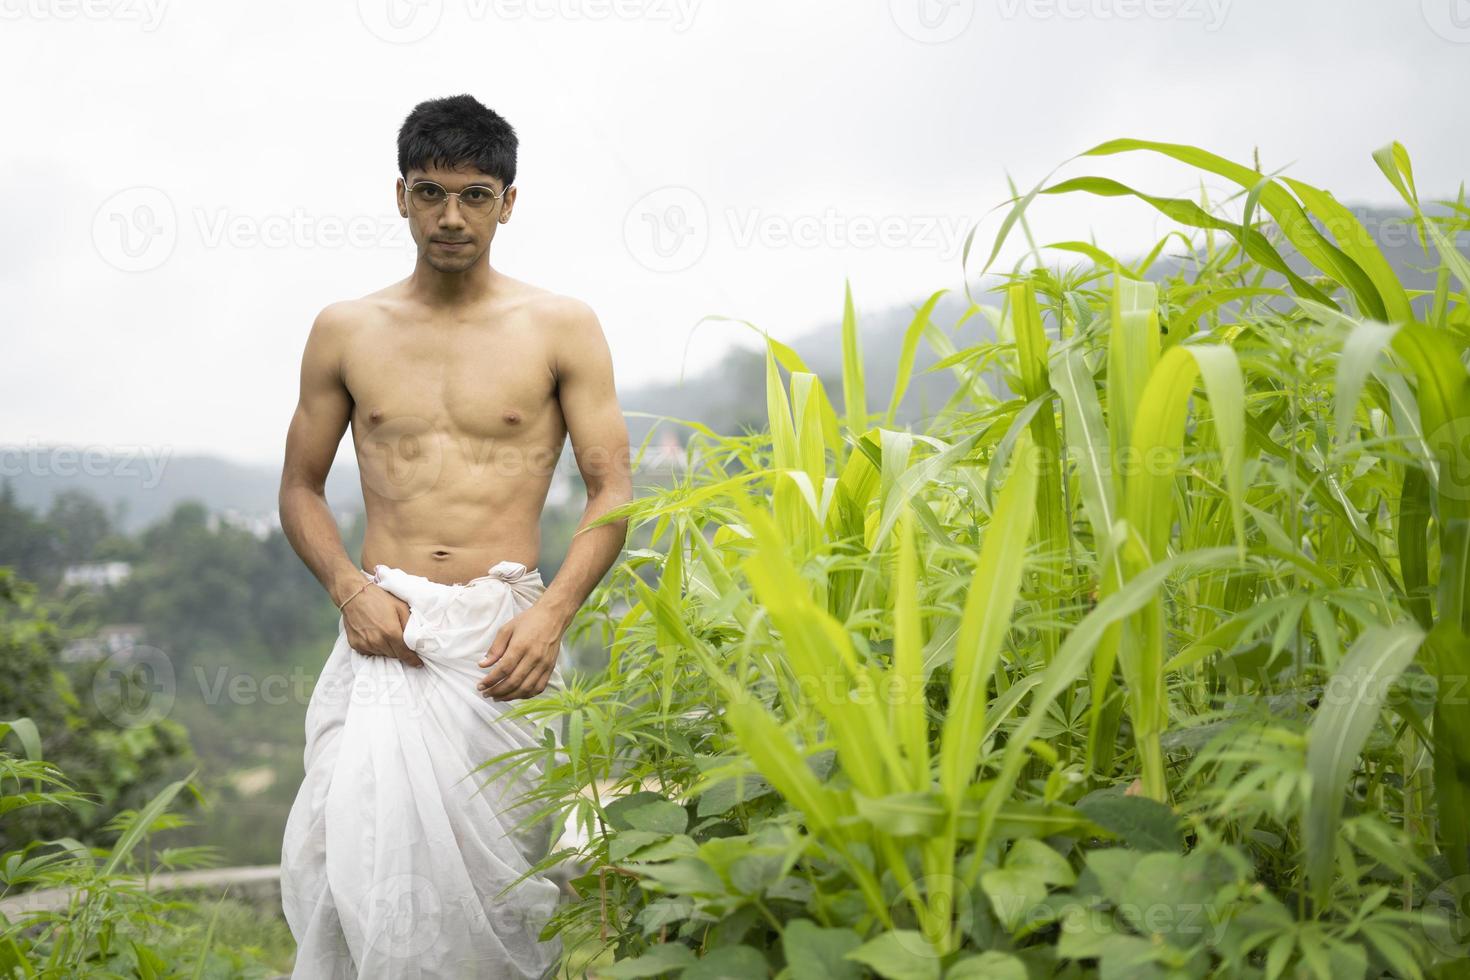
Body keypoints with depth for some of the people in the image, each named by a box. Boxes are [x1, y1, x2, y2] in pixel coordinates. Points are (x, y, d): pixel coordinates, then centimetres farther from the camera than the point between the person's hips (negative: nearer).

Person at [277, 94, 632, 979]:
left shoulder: (562, 328, 5)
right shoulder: (346, 331, 11)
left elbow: (613, 490, 2)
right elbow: (301, 487, 15)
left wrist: (552, 612, -13)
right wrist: (350, 588, -4)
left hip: (505, 630, -1)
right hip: (385, 628, 1)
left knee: (498, 867, -1)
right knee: (358, 856, -12)